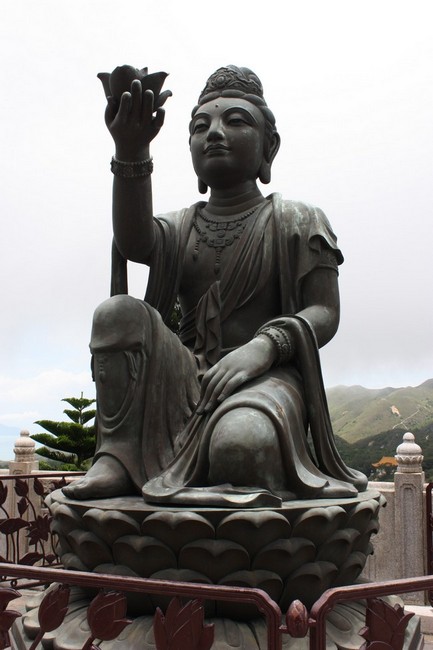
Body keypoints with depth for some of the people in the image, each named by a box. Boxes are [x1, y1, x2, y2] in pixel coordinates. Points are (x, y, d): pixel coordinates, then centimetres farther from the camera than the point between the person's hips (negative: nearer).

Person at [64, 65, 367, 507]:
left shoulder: (296, 222, 9)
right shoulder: (180, 229, 16)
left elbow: (324, 313, -2)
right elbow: (134, 243, -10)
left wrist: (263, 346, -23)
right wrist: (130, 153, -27)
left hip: (266, 374, -4)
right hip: (187, 376, 4)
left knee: (240, 442, -39)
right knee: (118, 312, -21)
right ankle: (116, 455, -24)